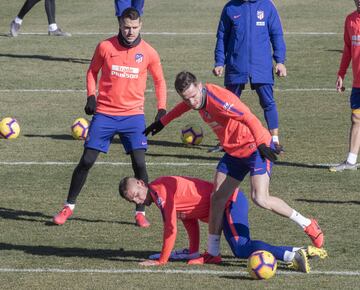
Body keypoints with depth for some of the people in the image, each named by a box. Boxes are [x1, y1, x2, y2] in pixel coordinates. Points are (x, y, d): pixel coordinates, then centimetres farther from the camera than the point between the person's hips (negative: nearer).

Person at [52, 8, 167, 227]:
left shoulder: (148, 53, -2)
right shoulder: (105, 47, -4)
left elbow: (159, 80, 12)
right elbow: (92, 71, 11)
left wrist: (162, 108, 2)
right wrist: (91, 96, -4)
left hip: (133, 114, 0)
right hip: (104, 113, 0)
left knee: (139, 163, -10)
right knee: (86, 161, -1)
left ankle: (141, 213, 4)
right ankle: (69, 207, 13)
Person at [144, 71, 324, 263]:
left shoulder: (218, 99, -27)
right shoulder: (199, 97, 0)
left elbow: (249, 118, -36)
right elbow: (183, 106, 26)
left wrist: (262, 144, -47)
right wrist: (162, 122, 35)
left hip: (256, 148, -9)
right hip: (233, 152, 9)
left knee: (260, 199, -20)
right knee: (217, 198, 5)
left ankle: (307, 225, -3)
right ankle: (212, 252, 15)